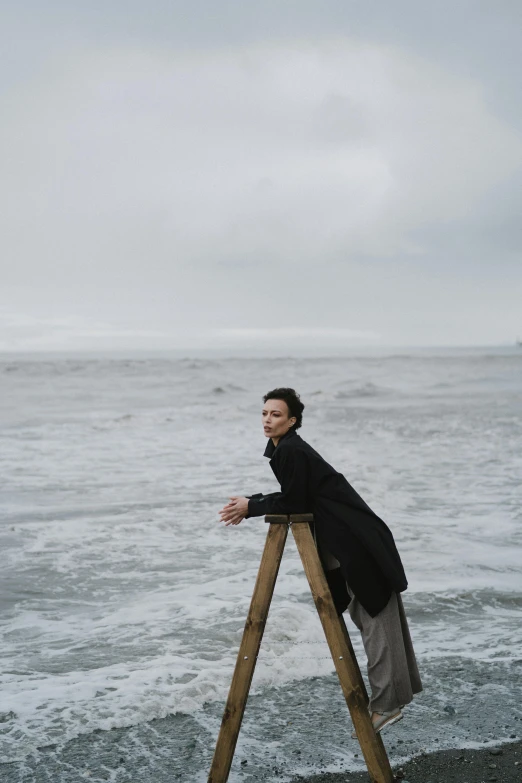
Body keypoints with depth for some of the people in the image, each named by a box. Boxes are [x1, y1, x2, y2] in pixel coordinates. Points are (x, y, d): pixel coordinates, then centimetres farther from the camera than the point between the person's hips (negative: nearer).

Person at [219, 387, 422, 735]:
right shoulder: (281, 449, 13)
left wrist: (250, 507, -7)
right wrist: (250, 504, 9)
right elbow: (292, 498, 19)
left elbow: (293, 503, -17)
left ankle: (387, 704, 2)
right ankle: (391, 693, 28)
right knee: (368, 618, 17)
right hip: (348, 545, 10)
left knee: (376, 621, -4)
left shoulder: (292, 451, -18)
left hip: (361, 545, -10)